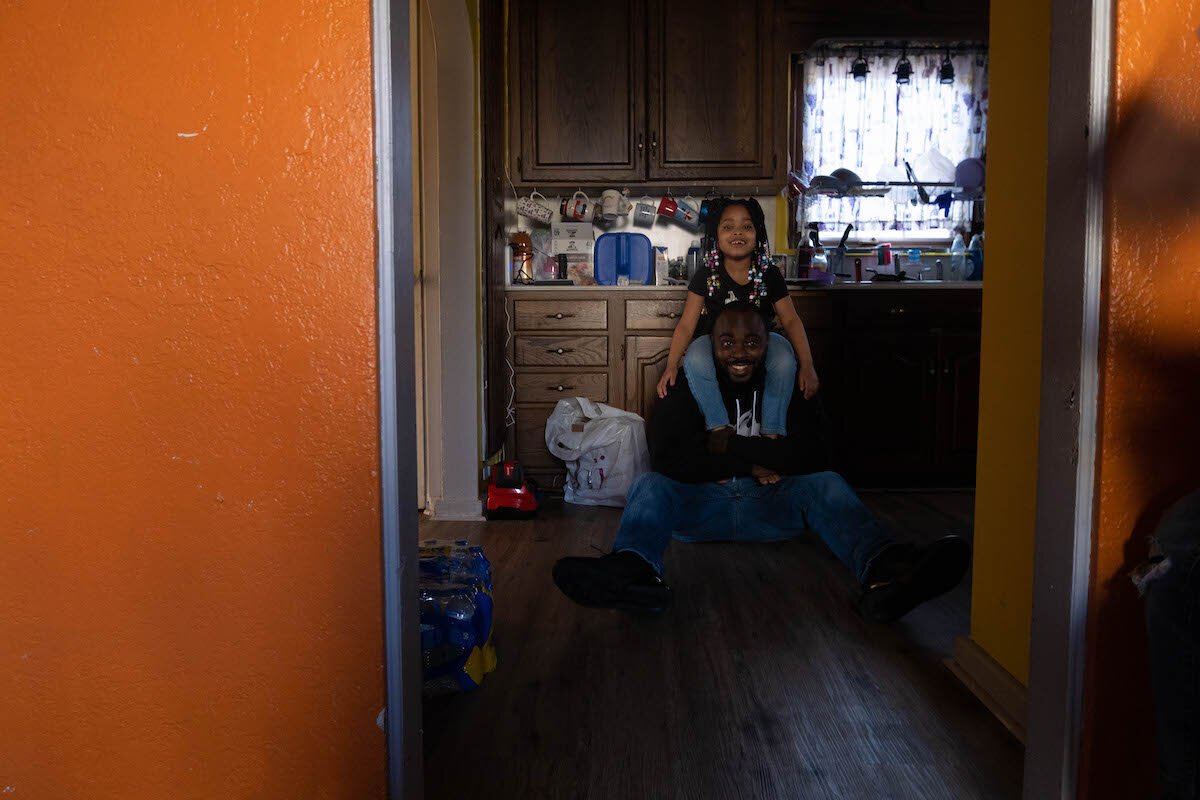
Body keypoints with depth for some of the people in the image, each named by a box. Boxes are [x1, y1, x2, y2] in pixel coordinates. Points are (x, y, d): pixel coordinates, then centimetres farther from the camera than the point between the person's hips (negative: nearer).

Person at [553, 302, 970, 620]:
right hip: (700, 503, 0)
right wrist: (752, 462, -11)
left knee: (825, 484, -26)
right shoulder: (689, 386, 5)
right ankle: (634, 571, -64)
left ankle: (883, 571, -59)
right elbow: (667, 456, -9)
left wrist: (732, 446, -10)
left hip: (771, 505, 1)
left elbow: (814, 455, -6)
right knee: (650, 485, -29)